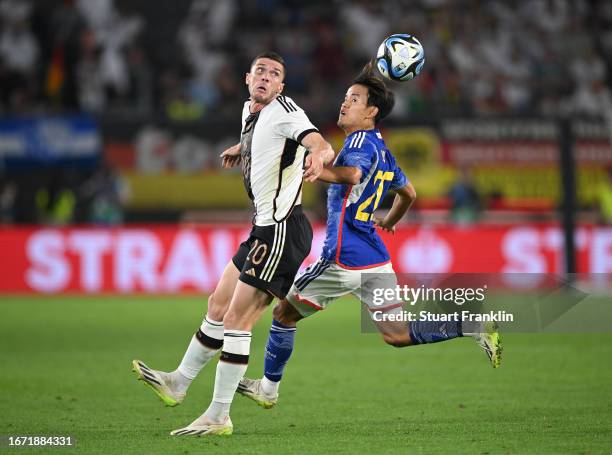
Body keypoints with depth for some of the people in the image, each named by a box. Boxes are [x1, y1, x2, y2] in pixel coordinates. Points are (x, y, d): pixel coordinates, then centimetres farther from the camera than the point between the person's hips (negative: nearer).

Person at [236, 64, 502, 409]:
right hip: (376, 260, 8)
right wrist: (389, 221, 48)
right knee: (397, 335, 5)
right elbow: (409, 192, 32)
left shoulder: (362, 140, -10)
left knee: (284, 314, 9)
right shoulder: (383, 151, 17)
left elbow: (352, 174, -33)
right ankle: (477, 327, -9)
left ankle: (268, 389, 19)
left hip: (343, 259, -8)